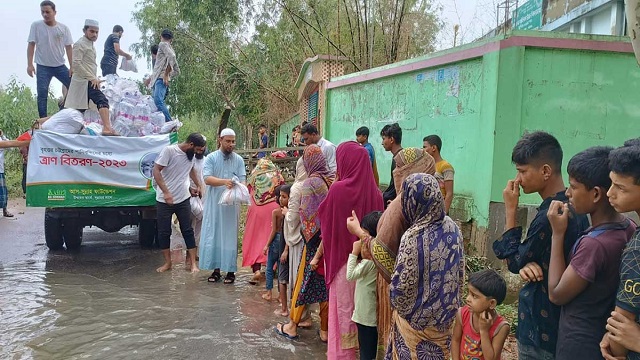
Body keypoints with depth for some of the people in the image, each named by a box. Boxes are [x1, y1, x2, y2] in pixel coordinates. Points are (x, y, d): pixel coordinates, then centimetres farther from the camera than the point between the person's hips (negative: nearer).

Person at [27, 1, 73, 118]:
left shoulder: (63, 28, 0)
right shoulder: (36, 26, -4)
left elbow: (68, 48, 1)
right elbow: (31, 45, -3)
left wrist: (72, 66, -4)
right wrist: (29, 64, -10)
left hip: (60, 66, 2)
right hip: (42, 67, -2)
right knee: (42, 94, -1)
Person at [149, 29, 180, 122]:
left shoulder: (163, 44, 6)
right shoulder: (170, 49, 30)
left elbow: (171, 57, -16)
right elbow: (177, 71, 30)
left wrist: (166, 75, -14)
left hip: (161, 79, -9)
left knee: (158, 101, -26)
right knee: (155, 102, 1)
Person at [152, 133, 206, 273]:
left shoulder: (191, 155, 4)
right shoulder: (169, 151, -15)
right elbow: (156, 170, -16)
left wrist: (199, 185, 16)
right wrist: (166, 192, -22)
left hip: (183, 199, 4)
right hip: (164, 200, -4)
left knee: (188, 231, 3)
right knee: (164, 232, 6)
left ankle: (193, 263, 8)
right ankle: (167, 262, 20)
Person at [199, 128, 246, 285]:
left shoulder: (239, 160, 5)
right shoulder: (211, 158, 1)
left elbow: (242, 181, -2)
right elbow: (207, 179, -11)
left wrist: (235, 186, -25)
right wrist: (225, 181, -27)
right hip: (214, 204, 0)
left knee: (230, 236, 3)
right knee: (213, 235, 3)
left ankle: (230, 270, 10)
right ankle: (216, 269, 14)